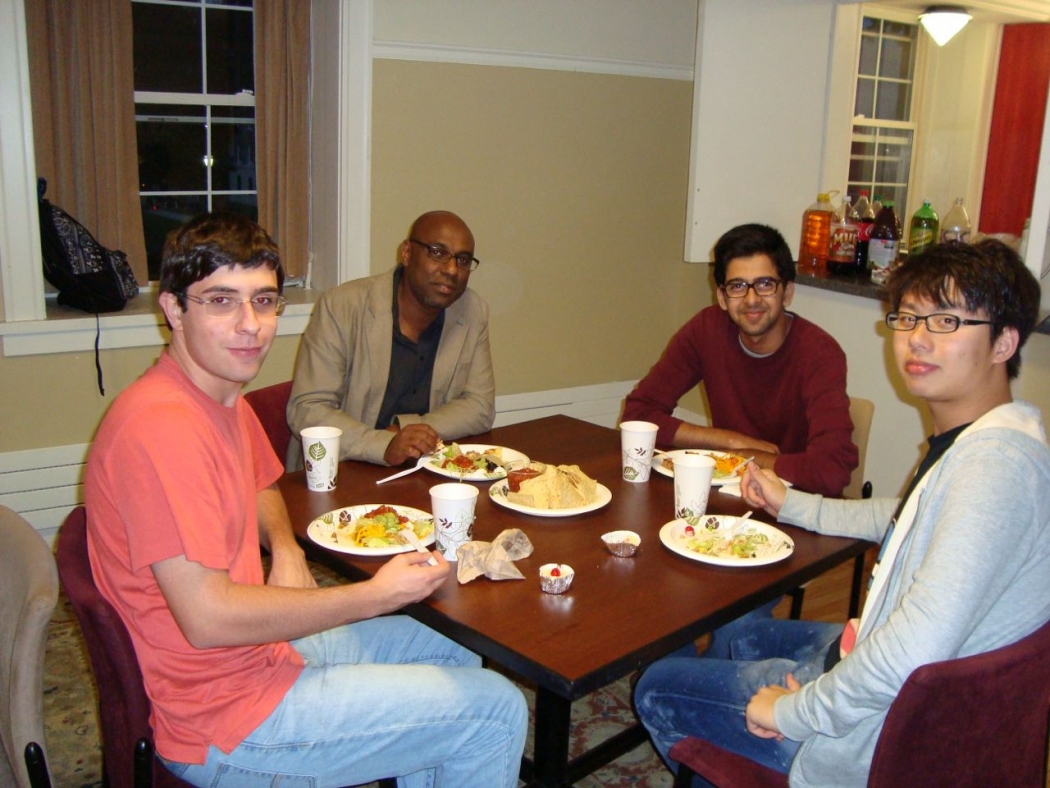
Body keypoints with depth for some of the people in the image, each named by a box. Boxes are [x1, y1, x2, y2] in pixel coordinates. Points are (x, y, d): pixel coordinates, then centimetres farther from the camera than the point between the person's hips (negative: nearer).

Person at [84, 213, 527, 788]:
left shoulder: (226, 399, 5)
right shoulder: (162, 428, -27)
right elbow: (207, 617, -28)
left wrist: (286, 549, 1)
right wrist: (375, 596, -20)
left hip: (255, 648, 10)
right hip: (226, 721, -10)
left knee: (454, 653, 24)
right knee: (496, 711, -5)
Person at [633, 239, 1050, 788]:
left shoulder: (997, 461, -32)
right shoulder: (969, 441, 2)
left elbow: (914, 651, -40)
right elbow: (902, 519, 24)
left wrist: (794, 711, -25)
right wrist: (790, 504, 21)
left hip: (882, 736, -10)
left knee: (657, 690, 7)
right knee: (744, 636, 32)